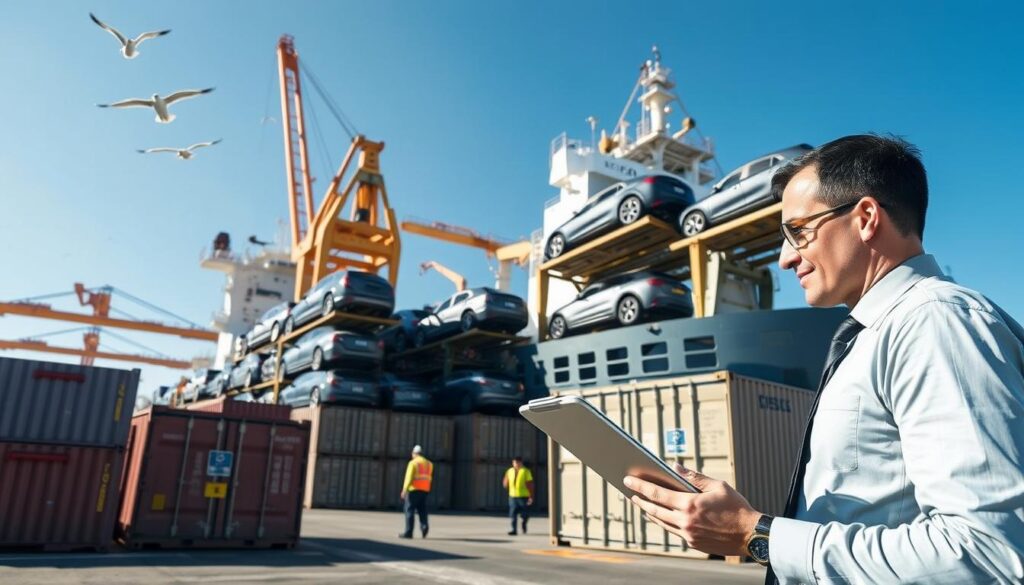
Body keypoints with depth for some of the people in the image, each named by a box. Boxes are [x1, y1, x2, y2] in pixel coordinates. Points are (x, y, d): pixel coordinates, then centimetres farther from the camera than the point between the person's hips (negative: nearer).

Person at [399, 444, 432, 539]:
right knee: (422, 510, 12)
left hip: (414, 490, -5)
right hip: (425, 490, 6)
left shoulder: (413, 463, -6)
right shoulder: (429, 463, 13)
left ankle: (408, 532, 0)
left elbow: (409, 477, -15)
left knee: (409, 511, 1)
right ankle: (424, 526, -11)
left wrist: (404, 490, -17)